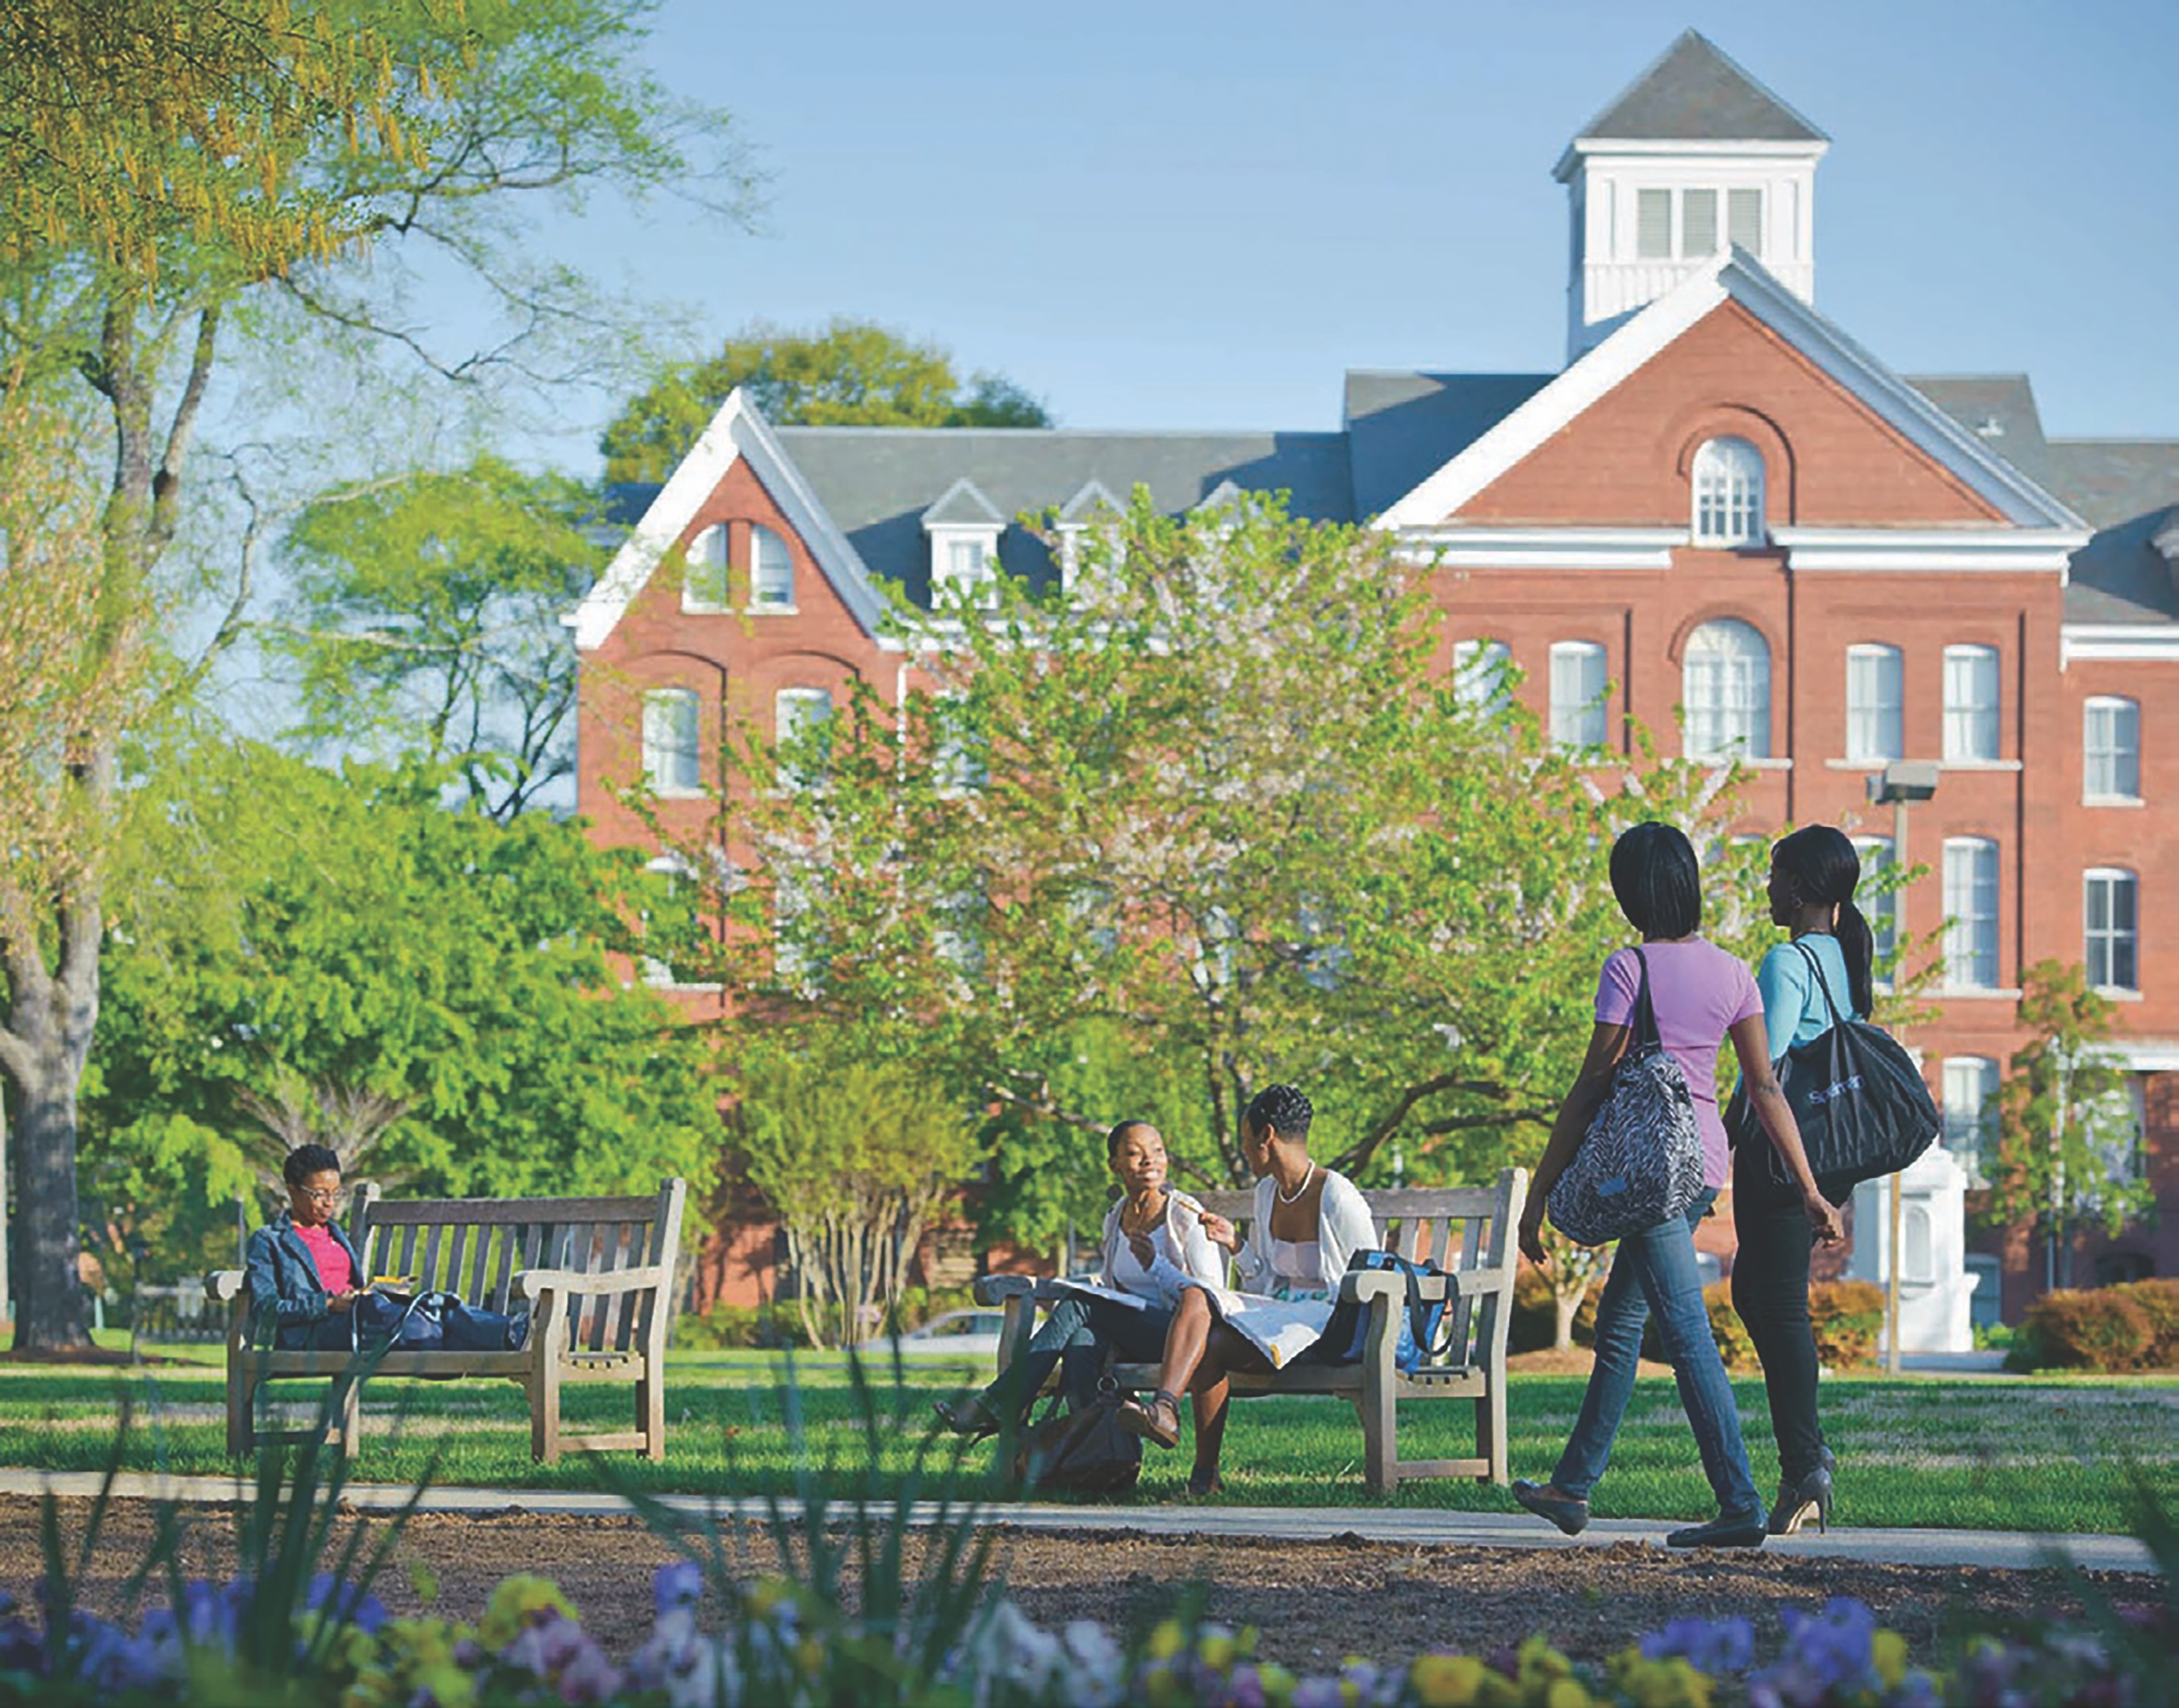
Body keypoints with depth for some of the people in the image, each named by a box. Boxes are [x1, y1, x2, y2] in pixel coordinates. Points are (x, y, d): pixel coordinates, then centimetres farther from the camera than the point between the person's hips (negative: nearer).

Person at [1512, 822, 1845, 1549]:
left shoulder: (1630, 968, -10)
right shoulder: (1731, 973, 7)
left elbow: (1592, 1088, -10)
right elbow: (1766, 1088, 6)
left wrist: (1540, 1192, -5)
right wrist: (1811, 1190, 9)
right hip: (1708, 1158, 7)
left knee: (1687, 1332, -9)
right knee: (1619, 1319, 18)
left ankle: (1741, 1505, -14)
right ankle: (1573, 1486, 26)